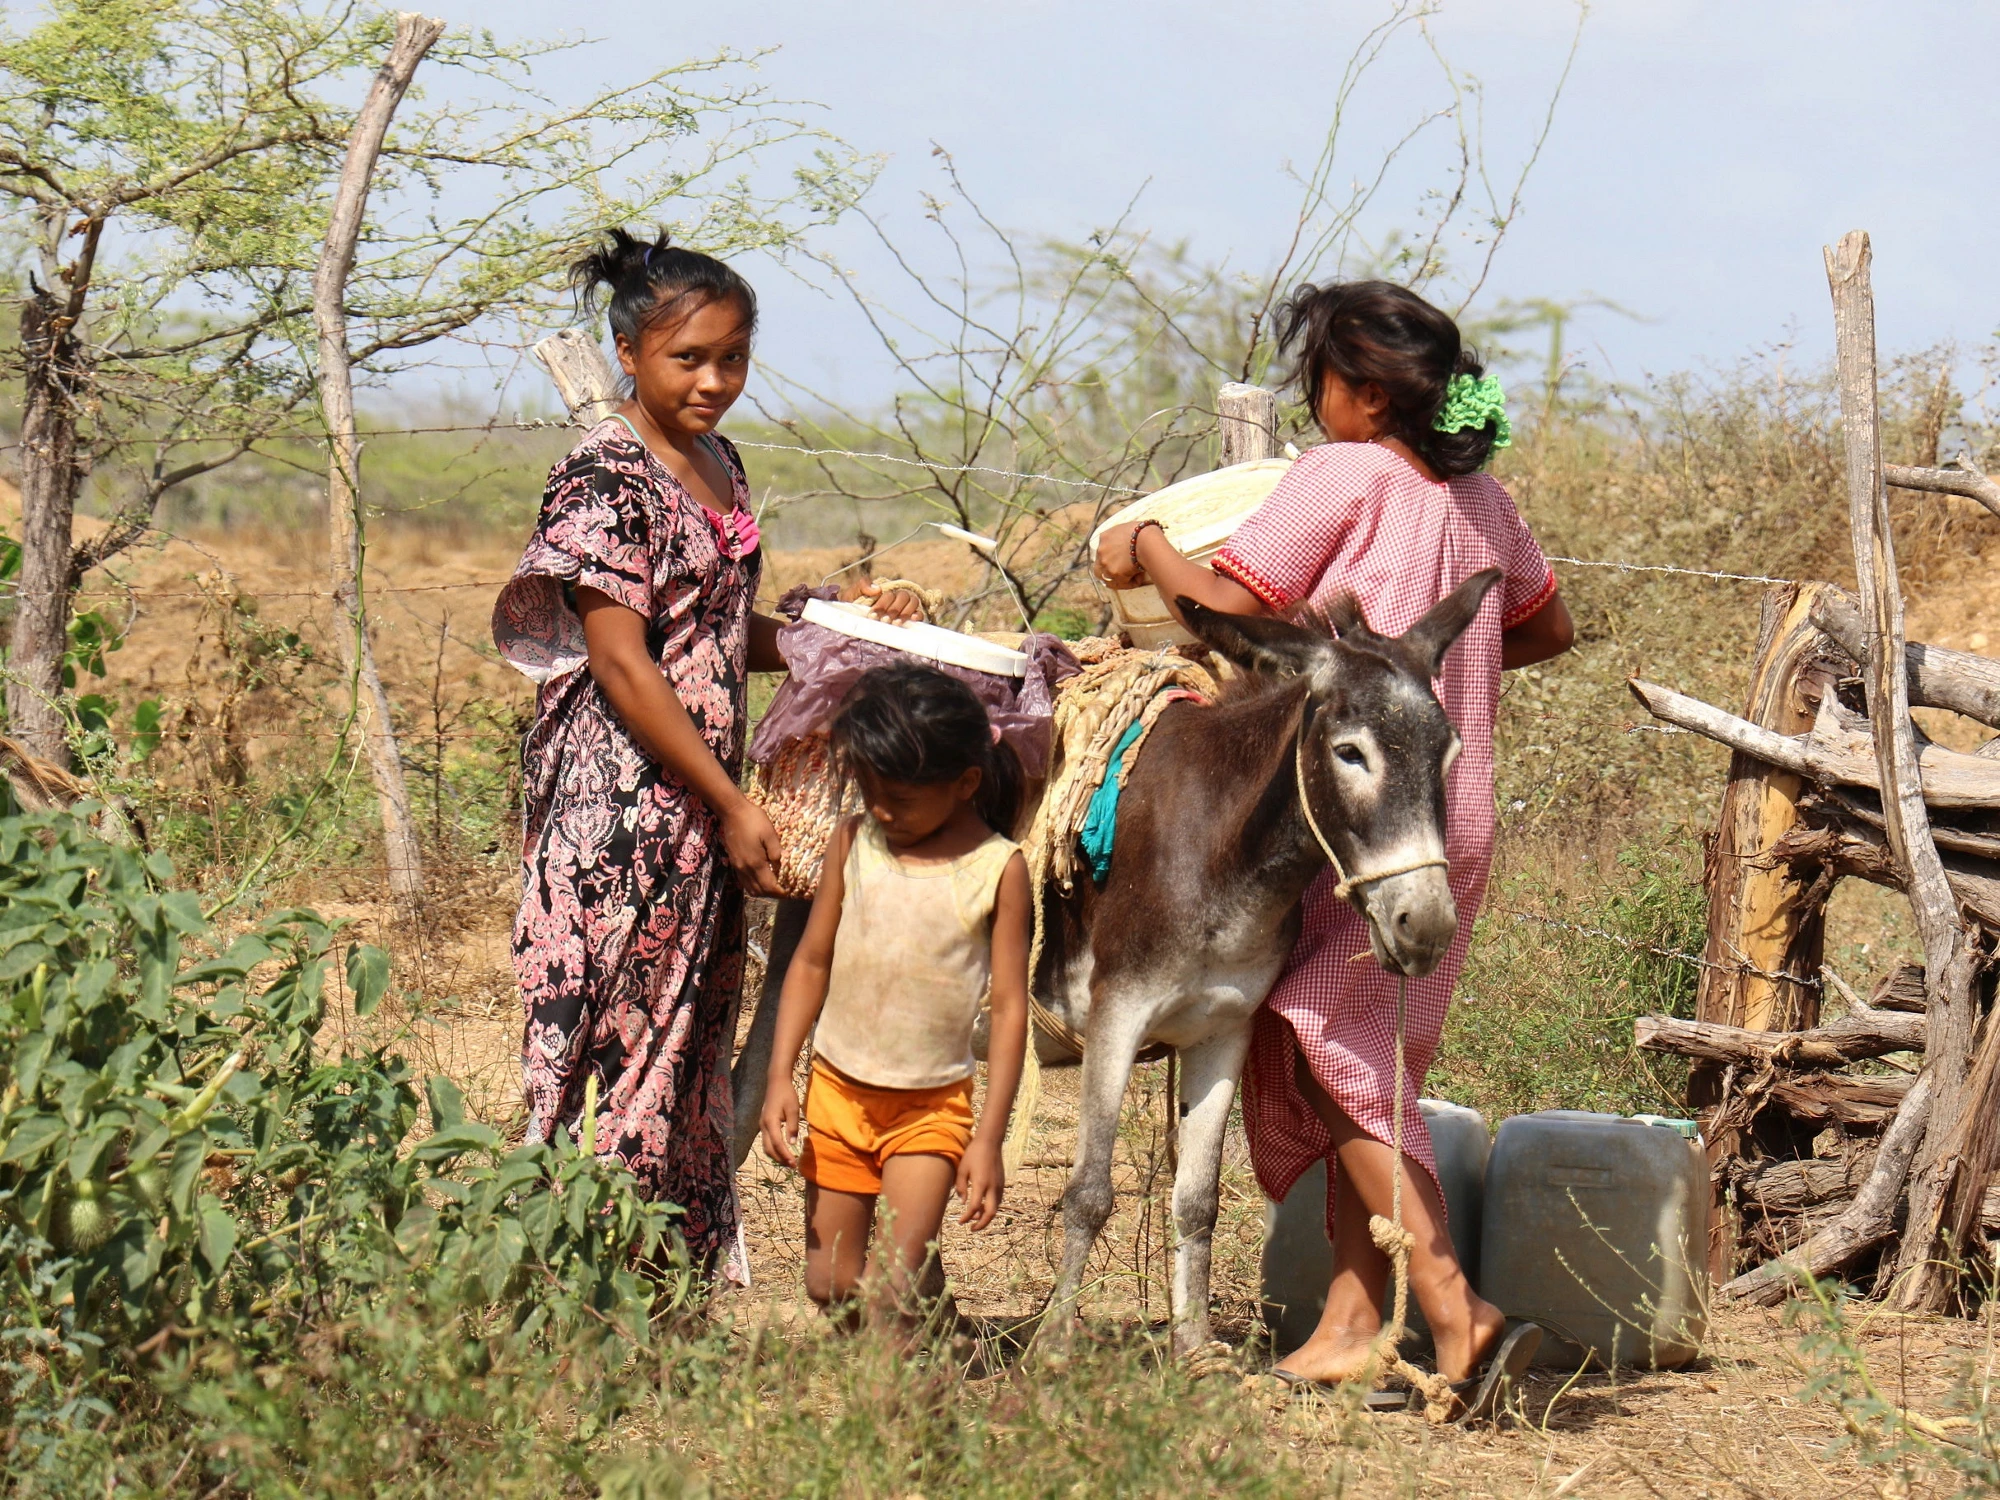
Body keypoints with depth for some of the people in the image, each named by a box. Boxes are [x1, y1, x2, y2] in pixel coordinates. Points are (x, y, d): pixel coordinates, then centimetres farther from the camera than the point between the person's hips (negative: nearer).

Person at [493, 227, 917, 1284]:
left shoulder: (718, 467, 14)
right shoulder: (607, 479, -12)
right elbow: (622, 664, -16)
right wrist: (732, 806, -16)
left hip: (703, 813, 8)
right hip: (619, 808, -8)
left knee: (693, 1042, 9)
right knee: (620, 1041, -7)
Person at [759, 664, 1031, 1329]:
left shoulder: (997, 868, -9)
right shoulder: (854, 843, 0)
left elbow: (1009, 1006, -7)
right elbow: (811, 962, 8)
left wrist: (988, 1139, -10)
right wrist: (778, 1078, 0)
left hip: (932, 1106, -4)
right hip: (837, 1091, 4)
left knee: (889, 1291, -15)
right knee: (829, 1286, 7)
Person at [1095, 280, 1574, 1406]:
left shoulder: (1342, 474, -9)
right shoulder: (1481, 497, 12)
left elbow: (1229, 602, -13)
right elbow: (1550, 628, 25)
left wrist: (1143, 550, 4)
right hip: (1463, 818, 8)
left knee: (1340, 1061, -4)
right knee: (1369, 1069, 12)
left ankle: (1456, 1314, -14)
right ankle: (1353, 1324, 10)